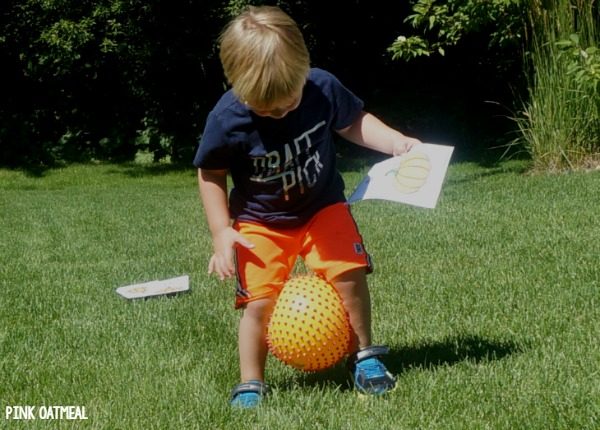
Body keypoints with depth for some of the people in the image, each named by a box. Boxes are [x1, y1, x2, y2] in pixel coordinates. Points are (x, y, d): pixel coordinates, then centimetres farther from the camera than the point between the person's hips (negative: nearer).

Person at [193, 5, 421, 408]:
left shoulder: (324, 88, -20)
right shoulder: (227, 119, -24)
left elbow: (353, 121, 1)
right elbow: (211, 173, -7)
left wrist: (397, 142, -12)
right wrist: (222, 231, -12)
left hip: (322, 206, 2)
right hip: (260, 221, -1)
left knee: (350, 275, -14)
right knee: (259, 300, -11)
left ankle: (364, 356, 9)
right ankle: (251, 384, 8)